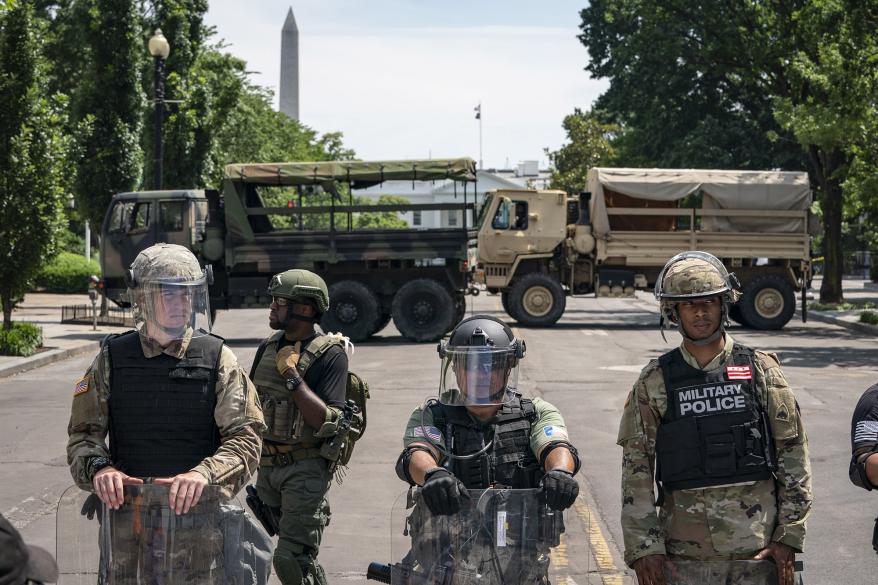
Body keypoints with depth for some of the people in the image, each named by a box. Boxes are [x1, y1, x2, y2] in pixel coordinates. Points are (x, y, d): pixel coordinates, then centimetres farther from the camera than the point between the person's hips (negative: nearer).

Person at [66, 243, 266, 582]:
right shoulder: (113, 359, 6)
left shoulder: (217, 359, 2)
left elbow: (245, 438, -6)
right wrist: (99, 467, -16)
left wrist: (205, 472, -24)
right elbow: (84, 434, 6)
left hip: (199, 508, -1)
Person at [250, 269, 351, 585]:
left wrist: (292, 376, -21)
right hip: (267, 465, 7)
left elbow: (327, 422, -21)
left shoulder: (330, 354, -13)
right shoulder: (269, 346, 8)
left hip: (306, 469, -7)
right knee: (300, 556, 14)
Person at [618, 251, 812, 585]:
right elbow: (636, 470, 3)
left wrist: (789, 538, -2)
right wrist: (643, 547, -4)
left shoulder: (760, 370, 4)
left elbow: (794, 456, 4)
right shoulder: (654, 383, 4)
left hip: (758, 546, 0)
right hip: (684, 551, 0)